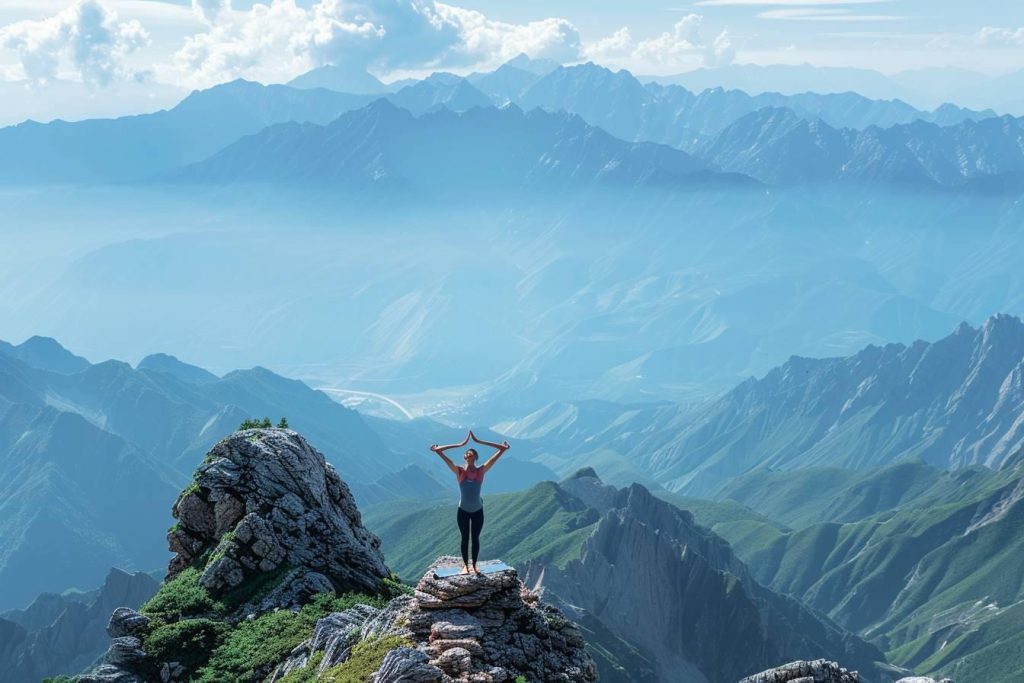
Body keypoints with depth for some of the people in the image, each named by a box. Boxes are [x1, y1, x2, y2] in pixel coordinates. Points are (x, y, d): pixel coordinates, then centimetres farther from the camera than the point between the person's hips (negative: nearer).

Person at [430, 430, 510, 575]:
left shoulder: (481, 470, -10)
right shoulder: (459, 472, -12)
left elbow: (502, 449, -11)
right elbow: (438, 450, -15)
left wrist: (478, 441, -6)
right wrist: (462, 444, -7)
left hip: (478, 511, 1)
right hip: (463, 511, -1)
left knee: (475, 538, 12)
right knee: (465, 538, 11)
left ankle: (474, 566, 26)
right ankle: (465, 565, 25)